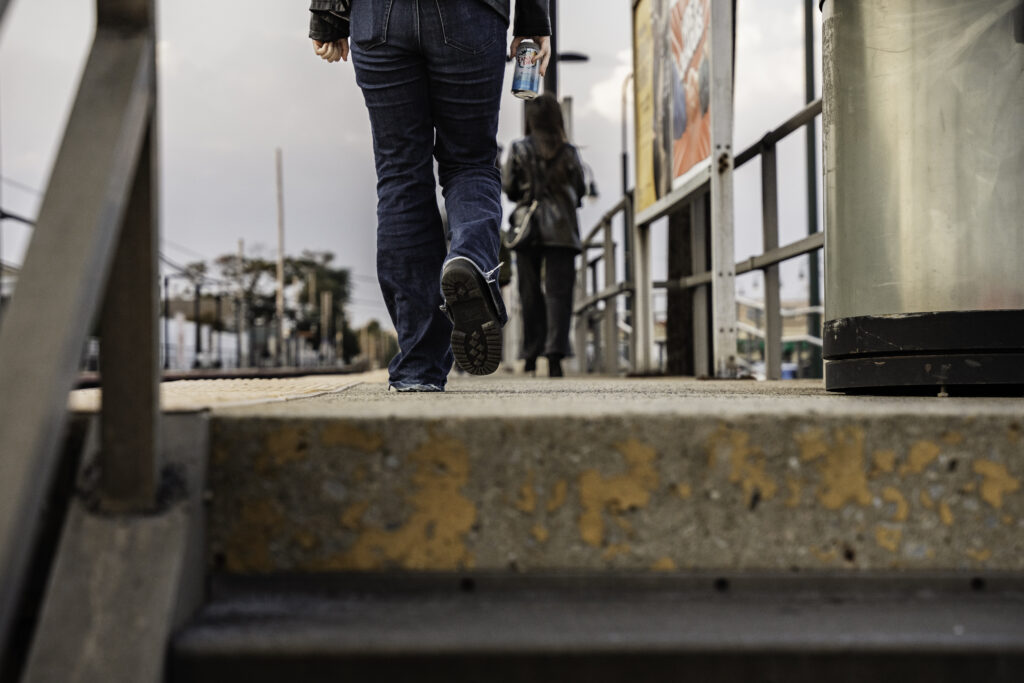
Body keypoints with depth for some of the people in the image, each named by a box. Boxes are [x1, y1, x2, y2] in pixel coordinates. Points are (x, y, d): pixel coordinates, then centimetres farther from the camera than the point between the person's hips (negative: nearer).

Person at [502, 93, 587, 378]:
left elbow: (508, 187, 2)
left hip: (528, 227, 1)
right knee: (558, 292, -3)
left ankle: (531, 354, 12)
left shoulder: (518, 149, -1)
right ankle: (556, 349, -17)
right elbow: (580, 190, 7)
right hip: (562, 229, 0)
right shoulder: (569, 152, 1)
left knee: (530, 293, 8)